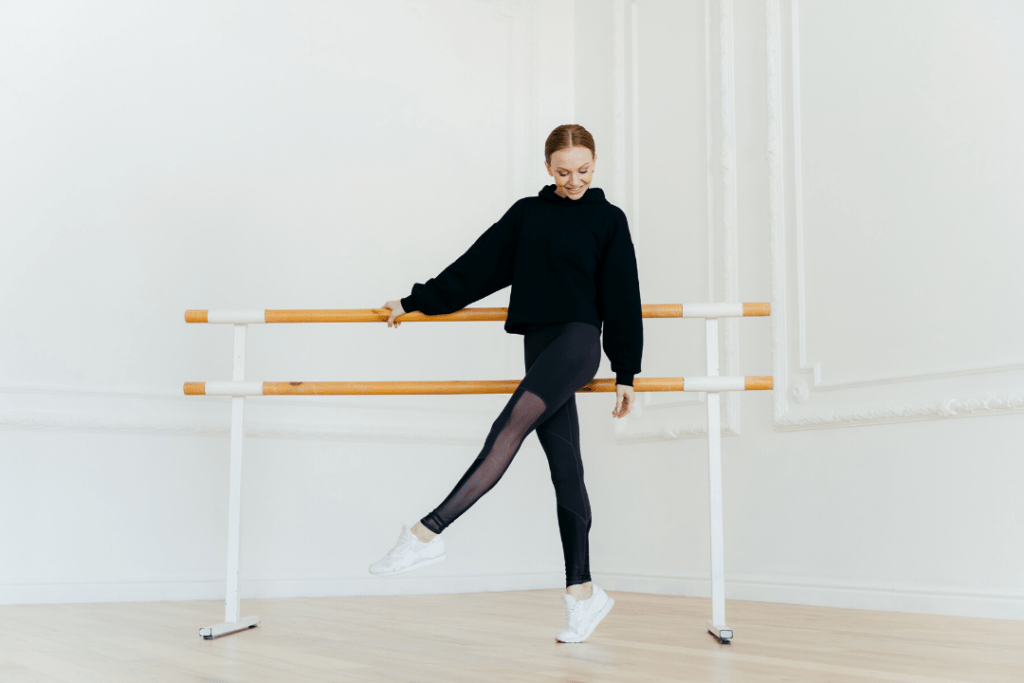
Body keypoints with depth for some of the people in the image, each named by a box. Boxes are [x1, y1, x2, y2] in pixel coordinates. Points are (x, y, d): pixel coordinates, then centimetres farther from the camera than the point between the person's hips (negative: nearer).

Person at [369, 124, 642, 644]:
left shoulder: (608, 219, 6)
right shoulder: (526, 215, 15)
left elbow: (622, 299, 4)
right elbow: (476, 268, 17)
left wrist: (626, 373, 1)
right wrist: (416, 302, 15)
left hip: (578, 341, -4)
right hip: (540, 345, 4)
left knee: (513, 423, -25)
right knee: (564, 468, 2)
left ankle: (428, 532, -31)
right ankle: (582, 590, 4)